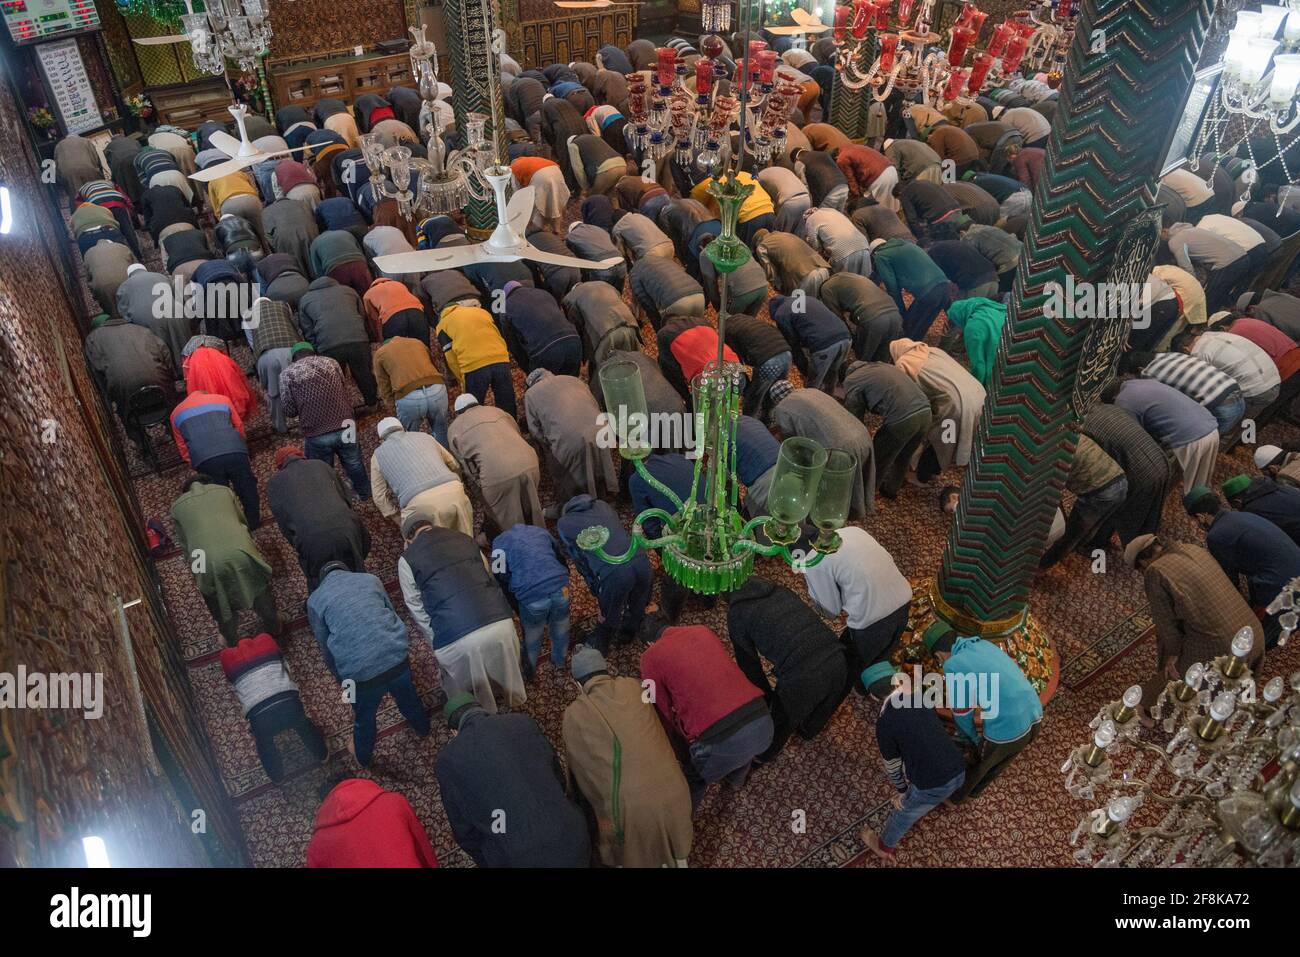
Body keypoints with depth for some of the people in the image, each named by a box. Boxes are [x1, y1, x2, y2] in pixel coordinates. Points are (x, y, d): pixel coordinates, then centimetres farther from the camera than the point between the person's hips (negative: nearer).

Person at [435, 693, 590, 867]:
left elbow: (463, 828, 5)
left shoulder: (447, 759, -3)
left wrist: (488, 862, 21)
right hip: (571, 839, 2)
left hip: (519, 859, -2)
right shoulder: (524, 722, 3)